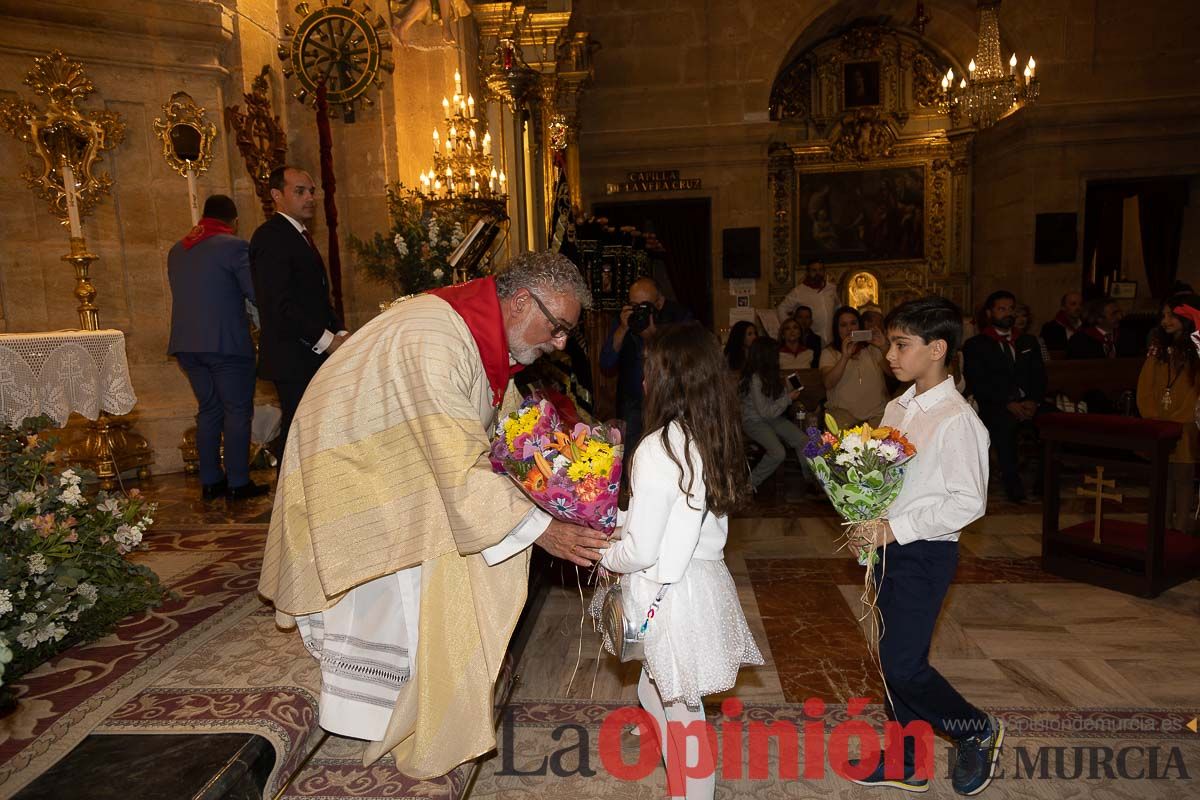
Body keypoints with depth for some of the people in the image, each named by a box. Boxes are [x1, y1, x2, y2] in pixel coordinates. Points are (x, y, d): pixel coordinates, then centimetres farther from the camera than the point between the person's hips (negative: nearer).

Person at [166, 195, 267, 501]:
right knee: (238, 412, 1)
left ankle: (210, 481, 17)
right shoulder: (234, 246, -9)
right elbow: (256, 292, -13)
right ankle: (238, 483, 2)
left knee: (209, 410, 14)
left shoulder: (177, 250, 14)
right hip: (227, 343, -7)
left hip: (186, 344, 7)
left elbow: (187, 294, 21)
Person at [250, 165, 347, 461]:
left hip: (314, 354, 9)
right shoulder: (271, 236, -11)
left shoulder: (301, 236, 21)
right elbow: (280, 304, -19)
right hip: (293, 358, -9)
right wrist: (327, 340, -17)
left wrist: (339, 332, 7)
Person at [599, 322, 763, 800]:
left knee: (683, 716, 10)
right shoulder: (718, 441, 3)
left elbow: (640, 551, -19)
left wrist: (603, 557, 1)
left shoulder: (658, 449, -22)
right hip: (707, 579, 9)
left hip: (675, 596, -8)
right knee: (653, 696, 25)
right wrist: (617, 523, 14)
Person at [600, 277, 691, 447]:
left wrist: (653, 335, -24)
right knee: (630, 458, 4)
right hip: (632, 406, 2)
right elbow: (605, 364, -5)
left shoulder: (680, 317, -7)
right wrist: (622, 329, -17)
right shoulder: (625, 317, 0)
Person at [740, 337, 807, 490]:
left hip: (773, 417, 8)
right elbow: (765, 412, -20)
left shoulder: (771, 374, 5)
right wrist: (789, 398, -13)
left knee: (803, 440, -10)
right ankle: (750, 484, -9)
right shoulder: (755, 379, -22)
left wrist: (789, 391, 0)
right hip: (754, 421, -8)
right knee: (778, 452, -27)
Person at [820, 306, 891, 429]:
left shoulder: (872, 349, 13)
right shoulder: (829, 353, 6)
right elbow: (828, 383, -11)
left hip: (877, 411, 2)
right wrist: (845, 357, -23)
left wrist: (884, 348, -15)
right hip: (843, 410, -2)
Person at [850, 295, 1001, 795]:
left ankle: (977, 731, 26)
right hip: (889, 547, 8)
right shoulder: (897, 409, 6)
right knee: (895, 659, 16)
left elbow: (969, 502, -19)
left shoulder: (956, 421, -17)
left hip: (924, 553, -7)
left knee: (903, 664, -2)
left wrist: (895, 529, -20)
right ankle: (906, 763, 33)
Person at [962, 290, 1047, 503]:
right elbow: (977, 383, -2)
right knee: (1003, 423, -34)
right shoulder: (974, 345, 10)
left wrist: (1034, 402, -7)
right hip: (996, 407, -4)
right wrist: (1008, 404, -13)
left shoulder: (1029, 342, 24)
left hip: (1030, 404, 4)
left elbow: (1039, 376, 13)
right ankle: (1013, 484, -22)